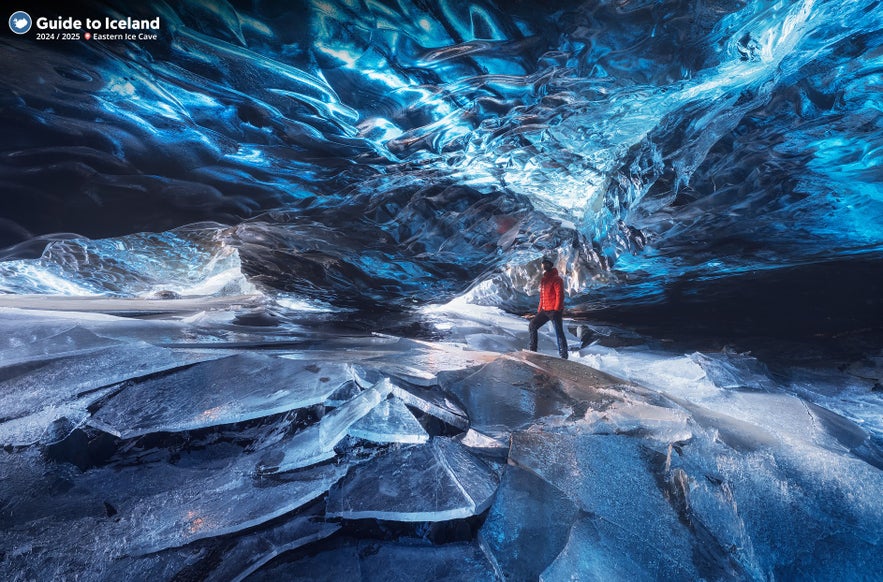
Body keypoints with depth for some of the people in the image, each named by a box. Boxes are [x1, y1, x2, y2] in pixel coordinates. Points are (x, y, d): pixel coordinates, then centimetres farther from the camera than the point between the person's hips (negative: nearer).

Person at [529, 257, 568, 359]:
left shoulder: (556, 279, -9)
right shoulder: (544, 279, 16)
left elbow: (560, 295, -15)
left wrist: (556, 310, -20)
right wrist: (539, 309, 17)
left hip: (554, 311, -8)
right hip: (544, 310, 9)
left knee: (559, 333, -5)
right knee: (532, 326, 10)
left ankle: (564, 356, 0)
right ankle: (533, 350, 17)